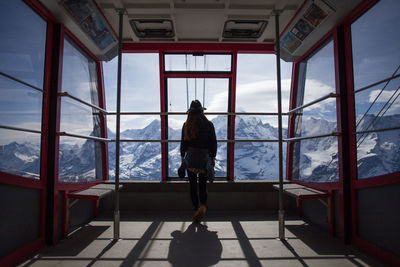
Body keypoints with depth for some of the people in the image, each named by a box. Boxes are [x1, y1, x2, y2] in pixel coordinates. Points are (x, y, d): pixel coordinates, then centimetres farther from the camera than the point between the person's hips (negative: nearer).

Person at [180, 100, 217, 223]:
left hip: (190, 158, 0)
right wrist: (213, 158, 8)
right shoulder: (208, 124, -5)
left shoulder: (186, 125, -3)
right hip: (205, 158, 0)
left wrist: (182, 157, 13)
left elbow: (183, 143, 2)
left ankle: (196, 209, 19)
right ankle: (203, 206, -12)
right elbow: (213, 143, -2)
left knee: (193, 186, 12)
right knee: (203, 185, 10)